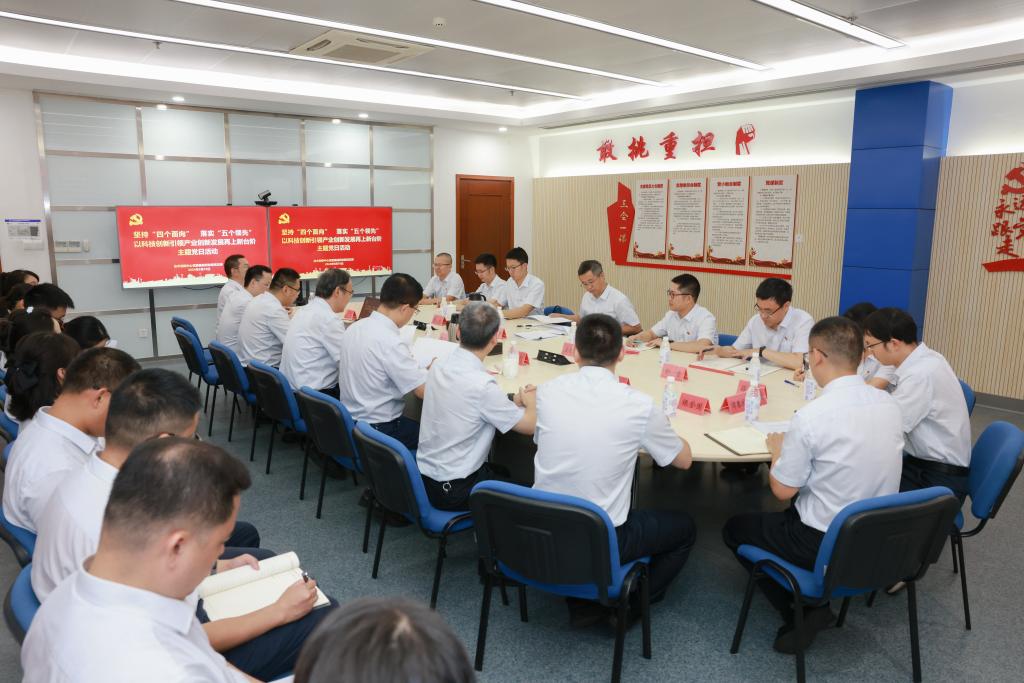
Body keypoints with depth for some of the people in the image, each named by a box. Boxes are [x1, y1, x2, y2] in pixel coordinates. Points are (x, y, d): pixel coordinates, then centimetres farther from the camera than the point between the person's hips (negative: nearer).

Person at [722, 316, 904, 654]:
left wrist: (778, 449, 4)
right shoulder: (888, 403, -4)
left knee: (735, 528, 15)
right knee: (791, 514, 31)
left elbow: (782, 490, -14)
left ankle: (803, 610, 8)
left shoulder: (811, 416, -25)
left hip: (826, 543, -7)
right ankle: (813, 604, 17)